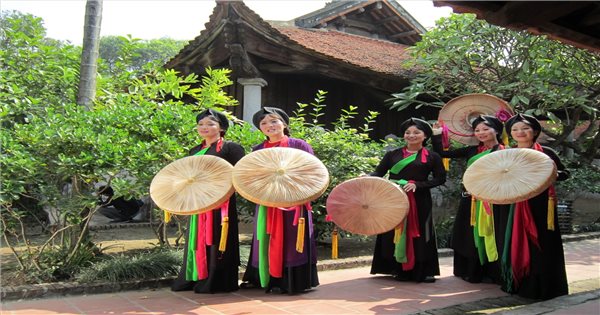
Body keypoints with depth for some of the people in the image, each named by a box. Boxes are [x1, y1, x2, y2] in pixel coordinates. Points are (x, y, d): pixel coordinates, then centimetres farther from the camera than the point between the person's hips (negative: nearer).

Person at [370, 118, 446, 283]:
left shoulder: (432, 157, 4)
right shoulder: (393, 155, 8)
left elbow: (440, 178, -1)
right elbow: (378, 172, 2)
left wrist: (418, 185, -14)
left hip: (419, 202, -2)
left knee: (419, 234, 1)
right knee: (396, 233, 3)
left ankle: (423, 271, 12)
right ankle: (401, 270, 14)